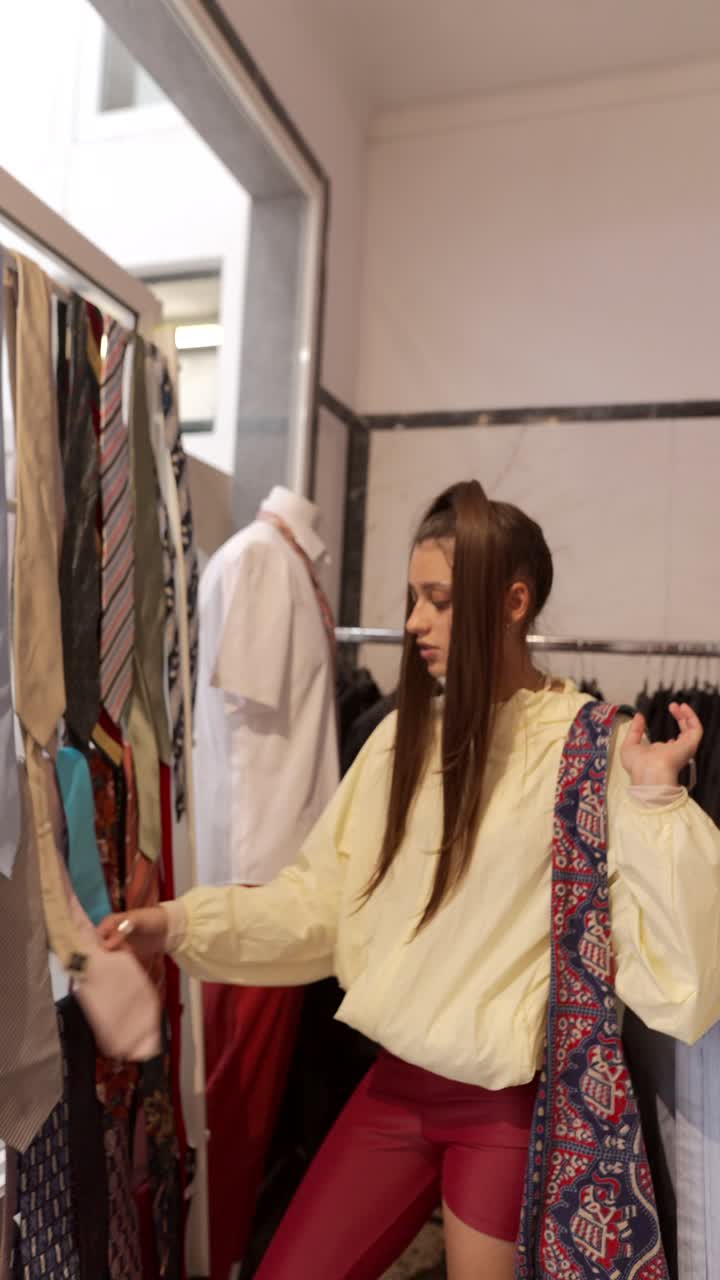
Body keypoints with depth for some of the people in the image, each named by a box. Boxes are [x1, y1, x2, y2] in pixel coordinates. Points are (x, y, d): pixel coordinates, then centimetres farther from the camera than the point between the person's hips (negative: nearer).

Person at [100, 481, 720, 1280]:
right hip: (396, 1081, 5)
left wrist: (655, 798, -26)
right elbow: (323, 898, 2)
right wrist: (183, 924, -6)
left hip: (511, 1103, -4)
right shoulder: (406, 735, 0)